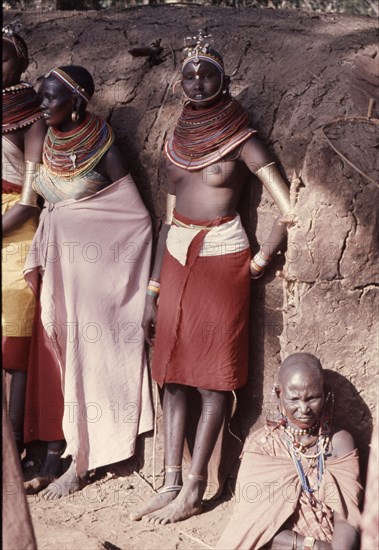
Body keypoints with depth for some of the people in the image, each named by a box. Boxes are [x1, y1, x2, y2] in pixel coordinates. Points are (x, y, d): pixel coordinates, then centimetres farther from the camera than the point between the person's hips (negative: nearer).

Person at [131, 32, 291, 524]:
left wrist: (258, 262, -7)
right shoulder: (178, 141, 11)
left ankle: (193, 493, 5)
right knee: (173, 375, 6)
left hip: (221, 261, -6)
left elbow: (290, 209, -9)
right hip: (176, 260, 6)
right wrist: (153, 290, 11)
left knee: (214, 377, -1)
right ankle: (171, 484, 13)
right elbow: (169, 220, 13)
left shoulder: (241, 140, -5)